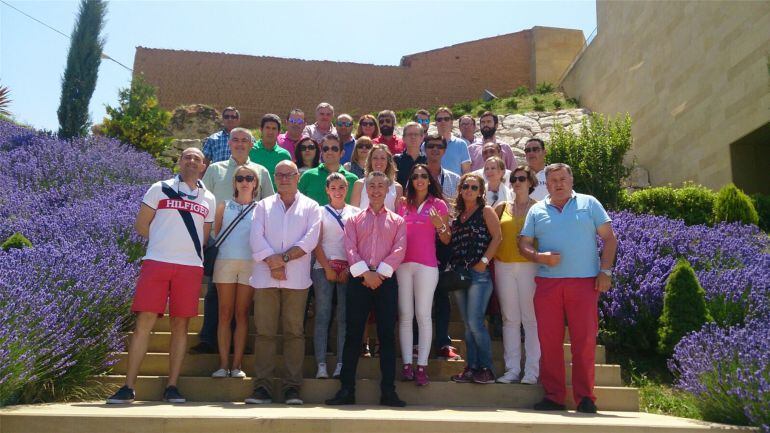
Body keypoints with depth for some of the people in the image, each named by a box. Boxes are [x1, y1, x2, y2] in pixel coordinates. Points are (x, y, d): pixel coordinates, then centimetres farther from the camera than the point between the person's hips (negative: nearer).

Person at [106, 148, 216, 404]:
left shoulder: (208, 199, 16)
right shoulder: (160, 189, 9)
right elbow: (141, 225, 8)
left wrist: (192, 251, 8)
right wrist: (164, 242, 6)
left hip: (191, 267, 2)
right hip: (156, 262, -2)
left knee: (180, 324, 2)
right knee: (144, 321, -5)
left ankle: (172, 387, 10)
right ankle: (128, 387, 1)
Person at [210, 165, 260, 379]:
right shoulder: (224, 206, 14)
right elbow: (215, 234, 12)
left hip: (250, 263, -1)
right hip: (225, 261, 1)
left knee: (242, 315, 0)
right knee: (225, 314, 0)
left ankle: (237, 365, 3)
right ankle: (223, 364, 3)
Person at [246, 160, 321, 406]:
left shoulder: (310, 207, 11)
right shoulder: (263, 206, 16)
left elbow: (310, 240, -2)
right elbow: (256, 238, 3)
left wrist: (284, 258, -12)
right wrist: (272, 263, -11)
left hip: (296, 278, -1)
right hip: (265, 277, 1)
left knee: (294, 331, 0)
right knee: (264, 331, 1)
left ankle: (292, 386, 5)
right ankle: (262, 386, 5)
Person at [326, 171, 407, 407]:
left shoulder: (397, 221, 12)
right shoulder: (354, 219, 13)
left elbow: (399, 250, -1)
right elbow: (350, 248, 0)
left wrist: (380, 273, -13)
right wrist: (365, 273, -13)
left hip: (386, 280, 0)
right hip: (359, 280, 0)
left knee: (387, 335, 1)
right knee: (353, 334, 0)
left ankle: (388, 391, 6)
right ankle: (346, 390, 6)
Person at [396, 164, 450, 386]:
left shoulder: (439, 204, 5)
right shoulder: (403, 205, 13)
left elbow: (446, 240, 5)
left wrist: (440, 225, -13)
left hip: (426, 264, -3)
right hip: (403, 263, 3)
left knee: (423, 314, -3)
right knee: (405, 315, 2)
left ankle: (422, 366, 1)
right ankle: (407, 364, 7)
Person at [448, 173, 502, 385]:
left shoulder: (486, 211, 1)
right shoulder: (457, 216, 17)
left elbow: (497, 237, -8)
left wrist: (484, 261, -14)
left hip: (478, 273, -6)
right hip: (459, 273, 6)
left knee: (475, 322, -11)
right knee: (468, 324, 8)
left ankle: (486, 369, 0)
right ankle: (472, 368, 14)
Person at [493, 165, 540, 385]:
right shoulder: (502, 207, 12)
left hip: (529, 265, -3)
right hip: (503, 266, 3)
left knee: (530, 318, -3)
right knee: (510, 319, 6)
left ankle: (532, 370, 5)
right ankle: (512, 369, 13)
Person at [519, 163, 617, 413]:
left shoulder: (589, 204, 10)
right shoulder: (537, 210, 14)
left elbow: (609, 238, 7)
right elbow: (524, 243, 10)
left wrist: (605, 271, -3)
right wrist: (539, 257, -10)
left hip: (584, 282, -1)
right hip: (547, 282, 2)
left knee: (585, 340, -2)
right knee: (549, 340, 2)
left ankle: (585, 397, 9)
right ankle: (553, 396, 12)